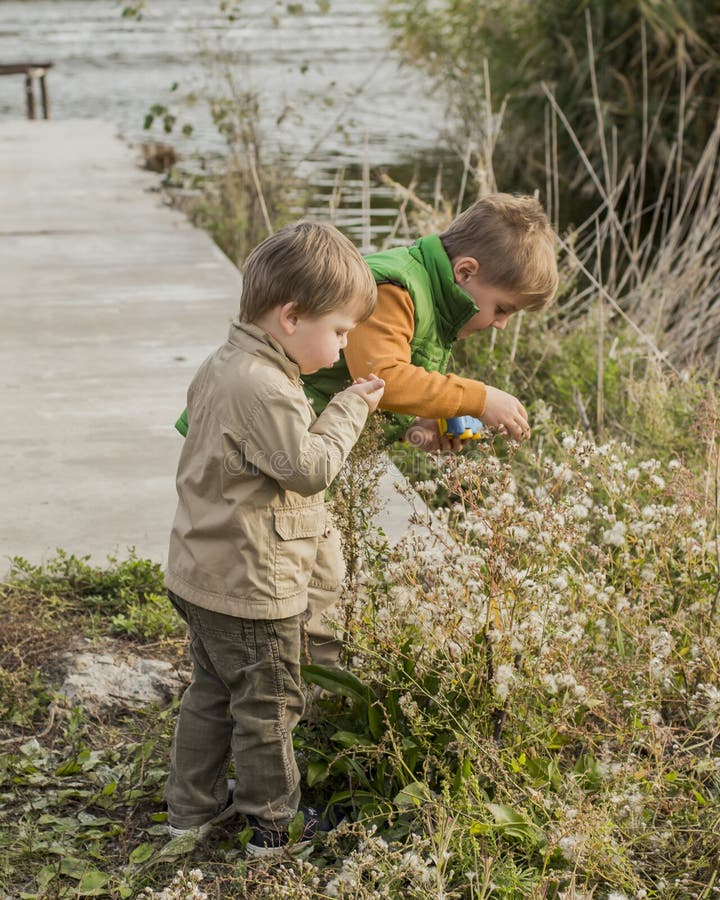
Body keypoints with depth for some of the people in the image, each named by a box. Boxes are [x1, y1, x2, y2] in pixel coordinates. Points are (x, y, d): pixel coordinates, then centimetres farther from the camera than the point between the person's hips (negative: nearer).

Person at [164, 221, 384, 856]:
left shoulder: (219, 369, 6)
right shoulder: (265, 390, -27)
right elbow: (310, 468, -22)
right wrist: (349, 409, -9)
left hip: (204, 574, 10)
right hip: (252, 588, -10)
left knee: (212, 692, 22)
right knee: (267, 706, 7)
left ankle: (193, 806, 34)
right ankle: (276, 823, 22)